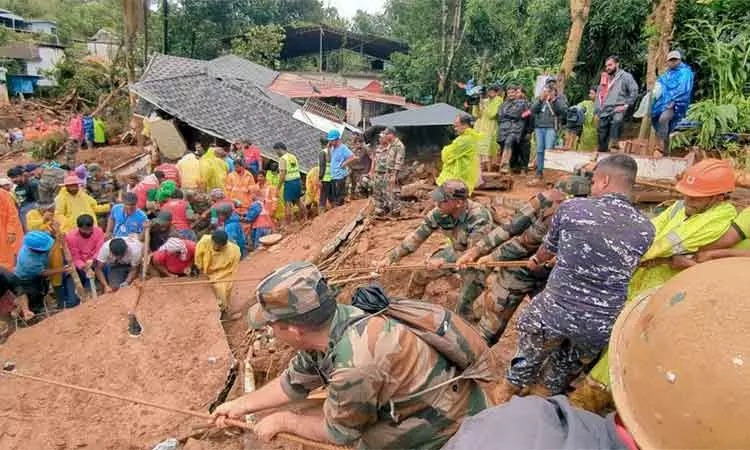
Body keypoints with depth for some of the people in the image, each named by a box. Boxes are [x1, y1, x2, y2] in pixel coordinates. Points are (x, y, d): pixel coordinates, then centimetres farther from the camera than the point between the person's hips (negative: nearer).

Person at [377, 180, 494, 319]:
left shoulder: (479, 218, -37)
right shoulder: (440, 213, -21)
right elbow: (417, 236, -13)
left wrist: (443, 261, -39)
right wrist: (391, 256, -18)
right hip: (455, 252, 6)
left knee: (464, 306, -18)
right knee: (420, 274, 7)